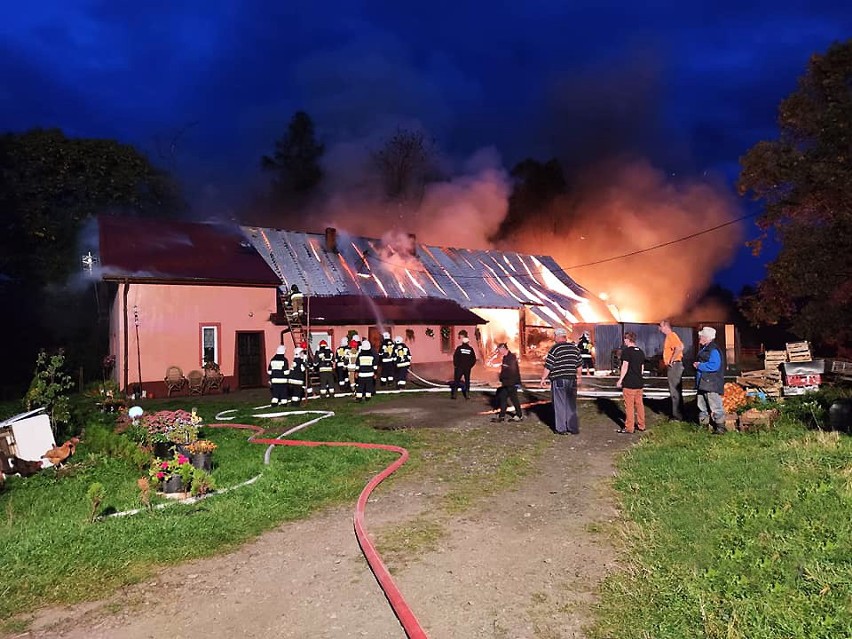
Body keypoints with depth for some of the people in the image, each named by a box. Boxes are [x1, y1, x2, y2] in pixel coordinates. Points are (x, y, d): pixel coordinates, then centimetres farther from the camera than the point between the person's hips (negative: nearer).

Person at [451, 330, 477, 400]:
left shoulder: (459, 348, -5)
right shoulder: (471, 349, 0)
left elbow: (455, 357, -9)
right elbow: (474, 359, 2)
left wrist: (455, 365, 2)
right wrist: (470, 366, 12)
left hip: (459, 368, -2)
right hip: (467, 368, 2)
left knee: (456, 381, 4)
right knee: (467, 381, 10)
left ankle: (454, 394, 1)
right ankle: (467, 395, 7)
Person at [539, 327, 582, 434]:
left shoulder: (555, 349, -10)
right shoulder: (575, 348, 7)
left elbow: (548, 366, -10)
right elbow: (579, 366, 13)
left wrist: (543, 378, 1)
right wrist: (579, 377, 26)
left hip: (558, 380, -5)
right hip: (572, 380, 5)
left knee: (559, 405, 3)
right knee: (571, 405, 11)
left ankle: (561, 429, 6)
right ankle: (573, 428, 14)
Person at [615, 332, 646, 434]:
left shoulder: (626, 351, -12)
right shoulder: (640, 352, 11)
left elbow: (625, 366, -17)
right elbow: (642, 367, 16)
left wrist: (620, 380, -12)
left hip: (629, 383, -7)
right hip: (639, 382, 7)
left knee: (629, 406, -2)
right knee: (639, 404, 14)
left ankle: (629, 428, 1)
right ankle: (641, 425, 20)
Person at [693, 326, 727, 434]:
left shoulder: (714, 350, -16)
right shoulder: (703, 349, 15)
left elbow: (714, 366, -27)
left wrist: (699, 365, -17)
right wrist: (696, 364, 4)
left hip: (711, 384, -10)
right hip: (702, 383, 11)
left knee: (715, 406, -6)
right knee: (702, 406, 16)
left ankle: (720, 428, 0)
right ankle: (703, 425, 25)